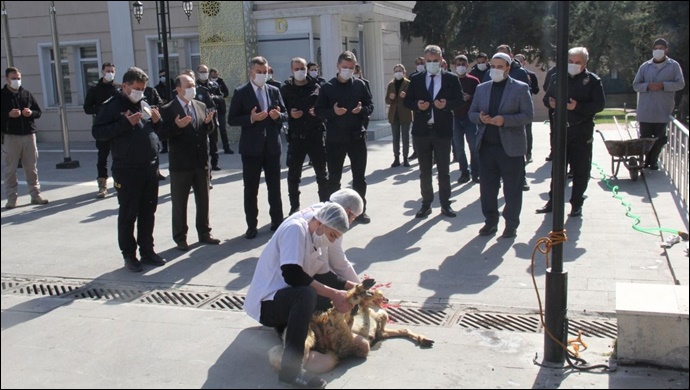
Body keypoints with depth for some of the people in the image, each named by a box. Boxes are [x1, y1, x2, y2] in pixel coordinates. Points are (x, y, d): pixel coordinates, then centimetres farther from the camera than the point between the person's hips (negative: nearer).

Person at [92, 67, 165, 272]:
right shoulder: (112, 106, -4)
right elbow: (97, 132, -12)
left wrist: (156, 121, 1)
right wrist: (125, 123, -20)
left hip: (150, 169, 6)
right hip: (127, 171, -6)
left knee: (148, 213, 12)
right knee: (128, 215, 2)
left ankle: (147, 250, 24)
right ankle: (129, 255, 12)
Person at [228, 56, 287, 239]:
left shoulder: (274, 91, 8)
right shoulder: (241, 92, -3)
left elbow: (285, 114, 10)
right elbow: (232, 119, -6)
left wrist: (278, 115, -12)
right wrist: (251, 118, -21)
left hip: (272, 146, 3)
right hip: (251, 147, -3)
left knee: (274, 186, 12)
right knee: (250, 189, 3)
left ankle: (277, 221, 23)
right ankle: (251, 225, 12)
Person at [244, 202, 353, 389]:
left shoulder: (312, 237, 10)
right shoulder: (295, 228, -17)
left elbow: (323, 275, 14)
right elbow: (292, 275, -28)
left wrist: (353, 287, 3)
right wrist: (333, 294, -26)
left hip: (284, 299, 10)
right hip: (265, 303, -10)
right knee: (306, 294, -36)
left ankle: (286, 327, 8)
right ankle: (291, 369, -32)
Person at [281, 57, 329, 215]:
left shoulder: (316, 87, 4)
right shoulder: (285, 89, 4)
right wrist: (289, 115, -14)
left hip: (315, 135, 0)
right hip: (295, 137, 0)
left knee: (322, 172, 6)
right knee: (293, 174, 6)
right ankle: (294, 207, 18)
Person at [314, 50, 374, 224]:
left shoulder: (360, 85, 4)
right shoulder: (327, 87, 0)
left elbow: (370, 105, 7)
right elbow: (318, 110, -1)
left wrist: (362, 109, -14)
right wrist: (333, 112, -19)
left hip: (357, 136, 1)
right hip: (335, 138, -1)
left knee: (359, 176, 8)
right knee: (334, 177, 7)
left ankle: (360, 209, 19)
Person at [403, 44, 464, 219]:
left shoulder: (451, 78, 1)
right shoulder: (416, 79, 6)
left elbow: (460, 100, -1)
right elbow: (407, 101, 6)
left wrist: (447, 104, -19)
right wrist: (417, 105, -15)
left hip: (443, 130, -2)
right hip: (421, 131, 2)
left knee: (444, 170, 7)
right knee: (424, 171, 9)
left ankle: (445, 204, 17)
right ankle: (426, 204, 18)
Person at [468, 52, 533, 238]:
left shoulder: (520, 88, -2)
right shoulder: (481, 88, 11)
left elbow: (528, 115, -8)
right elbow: (472, 113, 12)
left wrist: (504, 120, -21)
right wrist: (480, 118, -11)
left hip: (511, 147, -4)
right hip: (486, 145, 4)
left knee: (512, 188, 4)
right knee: (487, 186, 9)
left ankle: (511, 224, 15)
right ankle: (490, 221, 21)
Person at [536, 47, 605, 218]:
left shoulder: (592, 80, -3)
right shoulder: (557, 77, 9)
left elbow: (599, 104, -8)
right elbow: (547, 97, 16)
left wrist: (578, 107, -21)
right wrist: (550, 102, -8)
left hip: (582, 131, -3)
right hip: (560, 129, 3)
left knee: (580, 169, 3)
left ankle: (577, 204, 14)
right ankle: (553, 201, 20)